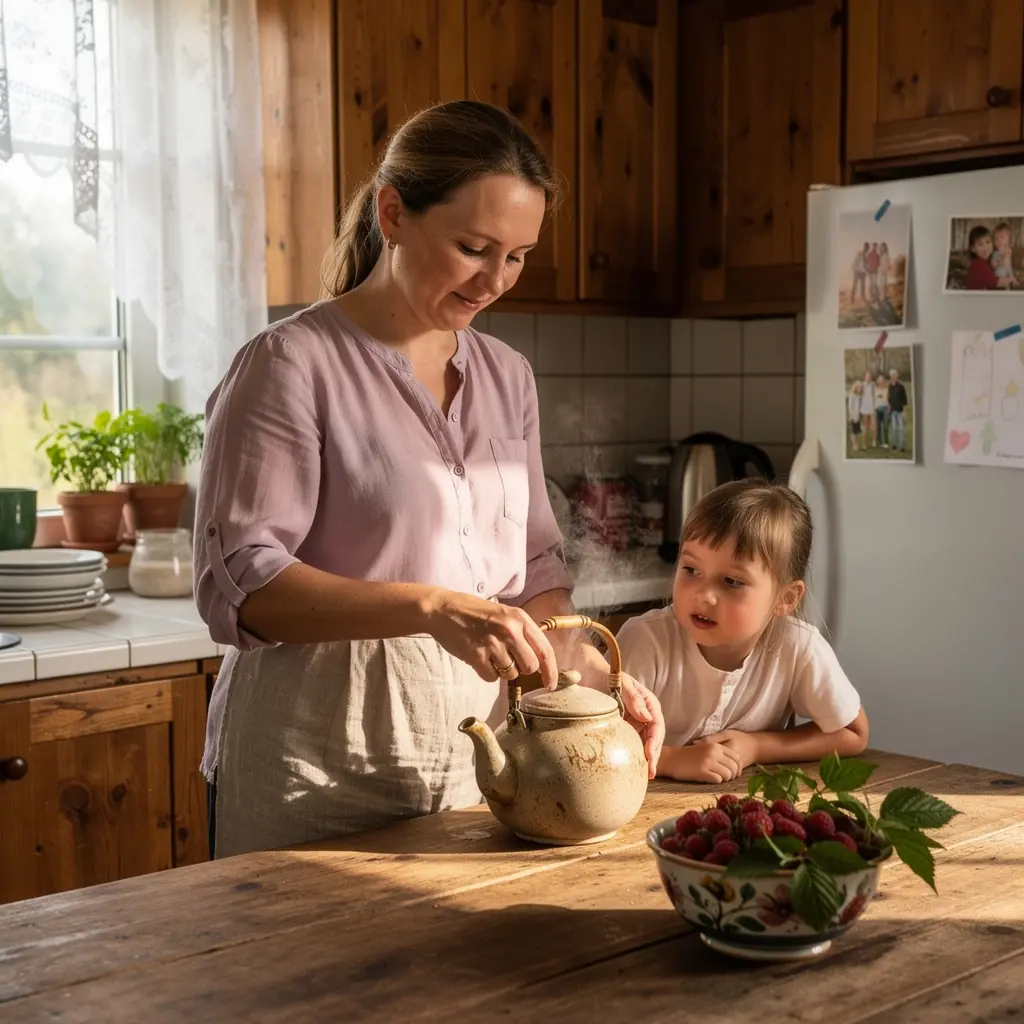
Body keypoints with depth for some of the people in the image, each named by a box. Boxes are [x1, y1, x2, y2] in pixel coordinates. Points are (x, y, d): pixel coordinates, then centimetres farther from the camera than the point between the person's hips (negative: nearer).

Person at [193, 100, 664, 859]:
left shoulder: (506, 376, 10)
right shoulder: (293, 364, -10)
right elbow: (239, 583, -17)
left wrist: (594, 673, -2)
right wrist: (432, 607, -28)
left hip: (473, 756, 6)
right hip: (318, 771, -6)